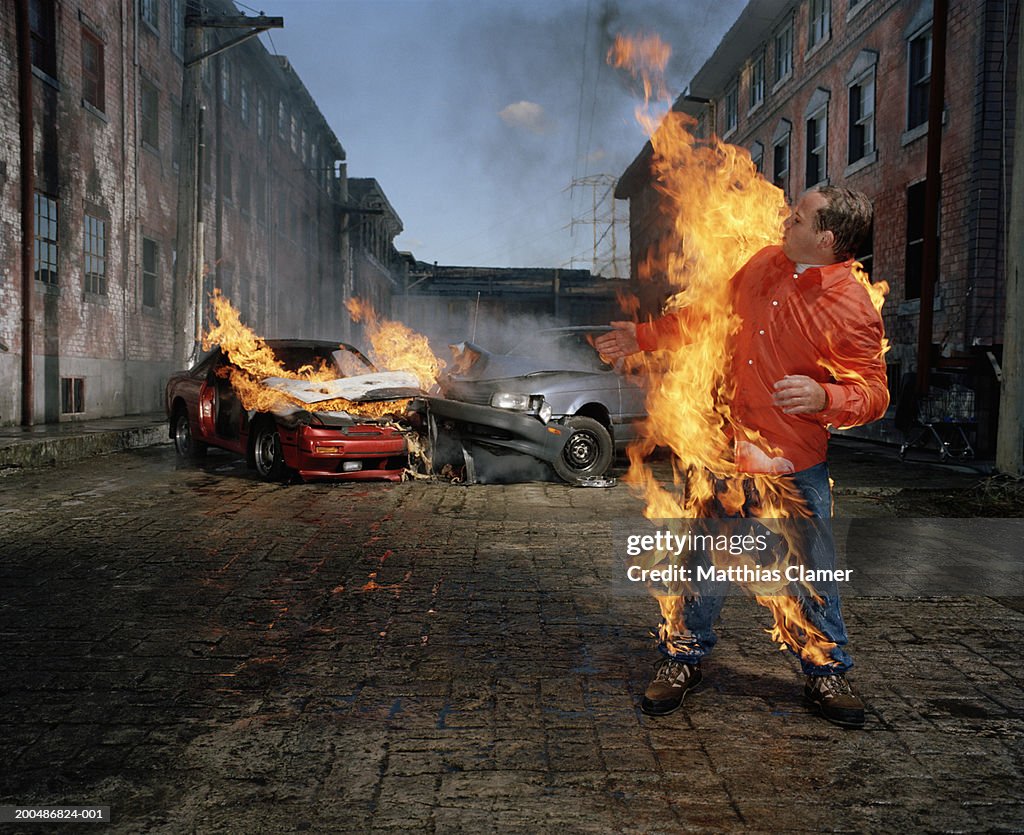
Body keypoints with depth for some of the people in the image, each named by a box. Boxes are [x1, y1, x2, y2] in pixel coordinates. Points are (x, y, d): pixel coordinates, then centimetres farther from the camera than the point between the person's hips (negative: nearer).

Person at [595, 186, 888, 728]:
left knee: (813, 574, 7)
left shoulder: (853, 310, -15)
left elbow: (873, 393, -11)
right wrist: (643, 336, 17)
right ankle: (682, 661, 28)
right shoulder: (764, 264, 2)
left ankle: (826, 675, 27)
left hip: (795, 466, -4)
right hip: (722, 448, 4)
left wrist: (825, 398, -31)